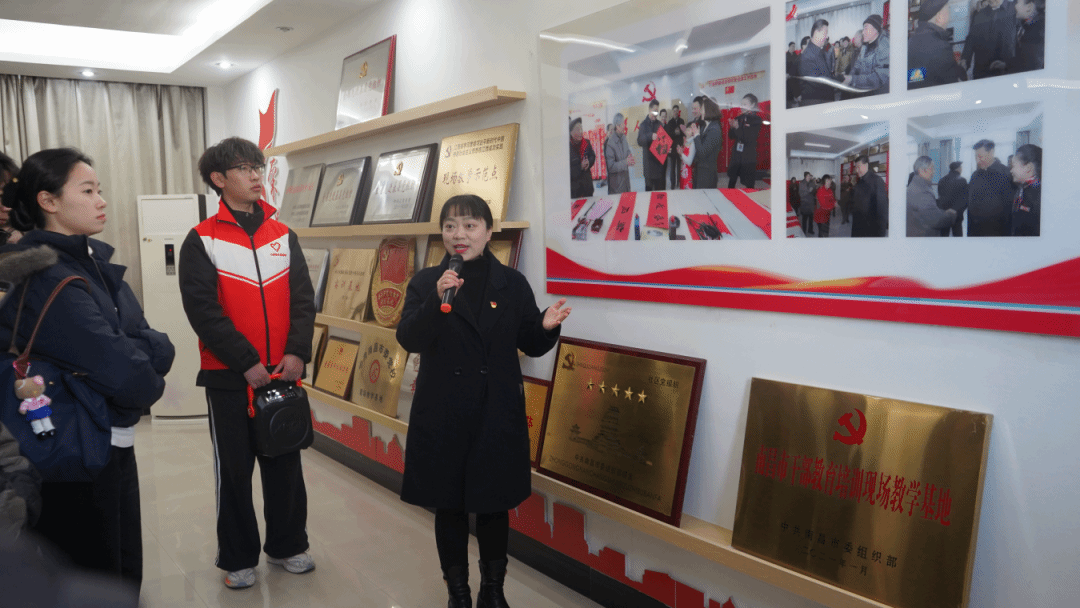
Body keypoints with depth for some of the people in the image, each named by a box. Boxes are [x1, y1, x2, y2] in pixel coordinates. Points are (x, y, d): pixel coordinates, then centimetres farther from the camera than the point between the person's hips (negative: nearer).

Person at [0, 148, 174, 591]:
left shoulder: (92, 260, 5)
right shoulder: (45, 280, -23)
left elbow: (155, 344, 0)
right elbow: (127, 376, -30)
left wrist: (145, 352, -21)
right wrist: (149, 384, -9)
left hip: (112, 442, 8)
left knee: (127, 571, 22)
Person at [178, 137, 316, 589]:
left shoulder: (283, 236, 8)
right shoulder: (202, 241, -4)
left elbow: (303, 299, 3)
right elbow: (203, 310, -12)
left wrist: (297, 352, -11)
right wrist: (246, 363, -17)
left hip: (283, 373, 4)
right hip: (229, 377, -3)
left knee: (286, 464, 13)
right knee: (234, 470, 8)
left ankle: (286, 545, 30)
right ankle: (238, 558, 24)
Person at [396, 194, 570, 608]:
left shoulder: (512, 283, 2)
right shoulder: (426, 282, 0)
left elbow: (530, 345, 4)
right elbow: (408, 340, -12)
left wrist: (547, 327, -17)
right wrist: (437, 299, -26)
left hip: (498, 415, 1)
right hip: (442, 415, 0)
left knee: (494, 505, 12)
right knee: (448, 505, 10)